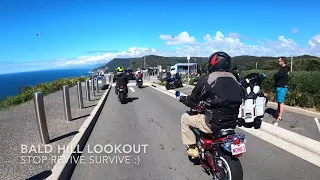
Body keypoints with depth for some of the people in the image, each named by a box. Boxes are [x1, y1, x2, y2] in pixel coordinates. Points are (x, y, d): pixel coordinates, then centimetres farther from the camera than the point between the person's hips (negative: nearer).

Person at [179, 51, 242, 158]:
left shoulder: (206, 80, -13)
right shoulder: (235, 80, 5)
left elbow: (193, 101, -5)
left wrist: (183, 99, 18)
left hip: (214, 124, -6)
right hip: (232, 123, 7)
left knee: (185, 118, 14)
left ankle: (192, 148, 16)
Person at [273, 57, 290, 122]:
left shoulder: (284, 69, -17)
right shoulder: (283, 69, 16)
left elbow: (275, 76, -22)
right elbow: (278, 76, 15)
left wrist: (275, 76, -2)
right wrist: (276, 76, -5)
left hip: (282, 88, -10)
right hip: (279, 87, 10)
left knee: (281, 102, -10)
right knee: (279, 102, 18)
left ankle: (279, 117, -9)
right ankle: (278, 114, 29)